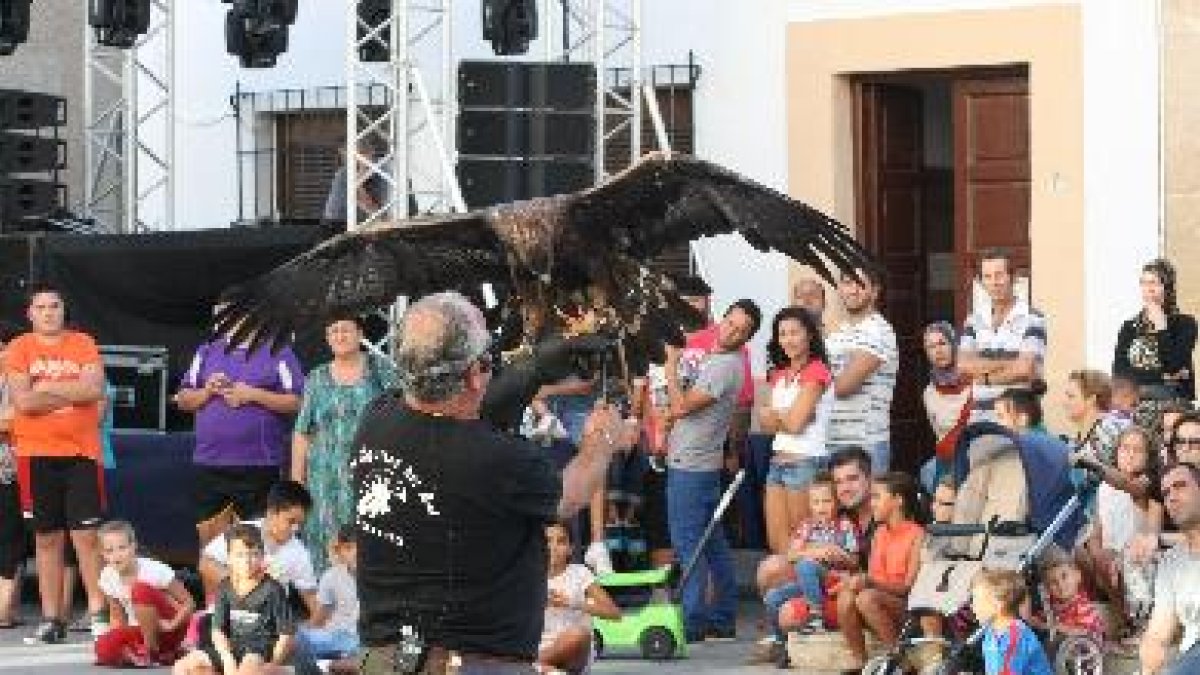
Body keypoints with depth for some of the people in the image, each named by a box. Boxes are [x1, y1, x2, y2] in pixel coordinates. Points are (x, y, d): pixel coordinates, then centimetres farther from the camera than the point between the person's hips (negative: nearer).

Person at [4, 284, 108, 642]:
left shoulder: (83, 344, 6)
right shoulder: (19, 349, 4)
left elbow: (95, 389, -9)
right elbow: (23, 402, -8)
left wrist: (46, 388, -9)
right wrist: (72, 393, -7)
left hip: (81, 451, -1)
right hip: (37, 454, 1)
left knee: (86, 533, -7)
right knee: (46, 537, 4)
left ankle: (98, 612, -4)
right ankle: (51, 618, 7)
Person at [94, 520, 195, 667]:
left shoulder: (153, 570, -22)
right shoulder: (108, 577, -7)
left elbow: (188, 603, -16)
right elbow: (117, 617, 6)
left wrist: (171, 625, -29)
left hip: (169, 631, -5)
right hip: (140, 632, 5)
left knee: (141, 590, -31)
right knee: (105, 648, -25)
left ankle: (151, 652, -18)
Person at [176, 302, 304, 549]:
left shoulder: (277, 354, 1)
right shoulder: (208, 352, 15)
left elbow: (297, 402, -5)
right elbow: (183, 399, 16)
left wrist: (254, 395, -13)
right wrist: (207, 392, -4)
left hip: (257, 467, -4)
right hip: (209, 464, 4)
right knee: (207, 535, 6)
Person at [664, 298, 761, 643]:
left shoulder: (726, 366, -17)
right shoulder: (711, 359, 15)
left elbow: (681, 406, -19)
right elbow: (684, 408, 23)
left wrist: (671, 365, -11)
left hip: (691, 468, -10)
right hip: (691, 462, 10)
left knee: (688, 542, -9)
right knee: (712, 543, 12)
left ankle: (692, 622, -9)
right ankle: (723, 619, 18)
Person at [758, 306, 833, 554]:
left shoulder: (816, 371, -7)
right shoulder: (779, 375, 17)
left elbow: (795, 423, -14)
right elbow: (766, 422, 9)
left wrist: (775, 415, 4)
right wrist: (787, 416, -9)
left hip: (806, 461, -8)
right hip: (778, 461, 8)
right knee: (776, 542, 5)